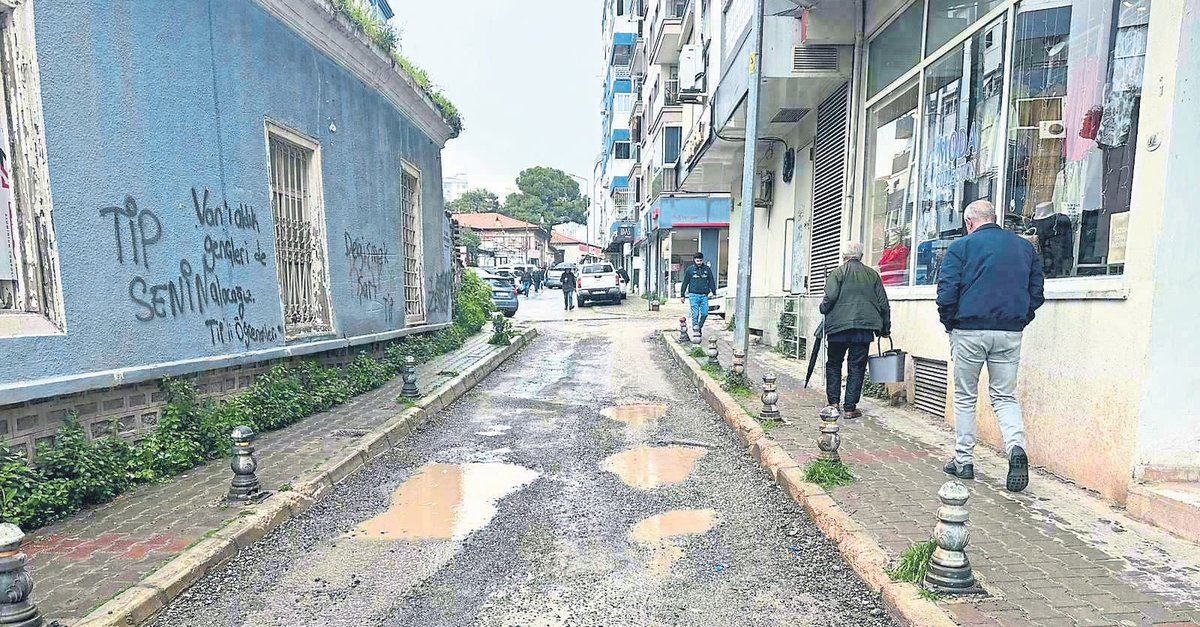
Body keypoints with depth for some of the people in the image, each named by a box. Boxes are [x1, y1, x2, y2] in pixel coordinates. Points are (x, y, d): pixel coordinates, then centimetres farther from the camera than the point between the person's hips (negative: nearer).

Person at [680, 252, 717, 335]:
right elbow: (685, 282, 6)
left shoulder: (707, 269, 8)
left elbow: (711, 281, 12)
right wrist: (682, 295, 5)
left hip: (704, 295, 2)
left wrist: (714, 292, 6)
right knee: (695, 314, -5)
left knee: (705, 313, 0)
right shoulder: (690, 269, 2)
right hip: (693, 295, -2)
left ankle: (700, 327, 21)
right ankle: (695, 329, 3)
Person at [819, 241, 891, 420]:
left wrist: (823, 309, 8)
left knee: (833, 364, 13)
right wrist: (885, 328, 18)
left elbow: (830, 297, -13)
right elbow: (883, 304, 10)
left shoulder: (838, 272, -1)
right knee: (857, 367, 6)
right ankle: (850, 408, 7)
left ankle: (833, 403, 11)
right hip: (865, 327, 2)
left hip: (839, 326, -2)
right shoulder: (872, 274, 10)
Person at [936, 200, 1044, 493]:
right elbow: (1036, 291, 11)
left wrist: (950, 324, 5)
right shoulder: (1025, 246, 12)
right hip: (1010, 333, 4)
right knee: (1005, 396, 13)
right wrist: (1020, 321, 19)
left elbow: (946, 291, -9)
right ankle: (1016, 447, -12)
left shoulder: (962, 246, -2)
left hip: (970, 331, -3)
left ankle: (963, 461, 14)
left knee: (965, 397, 9)